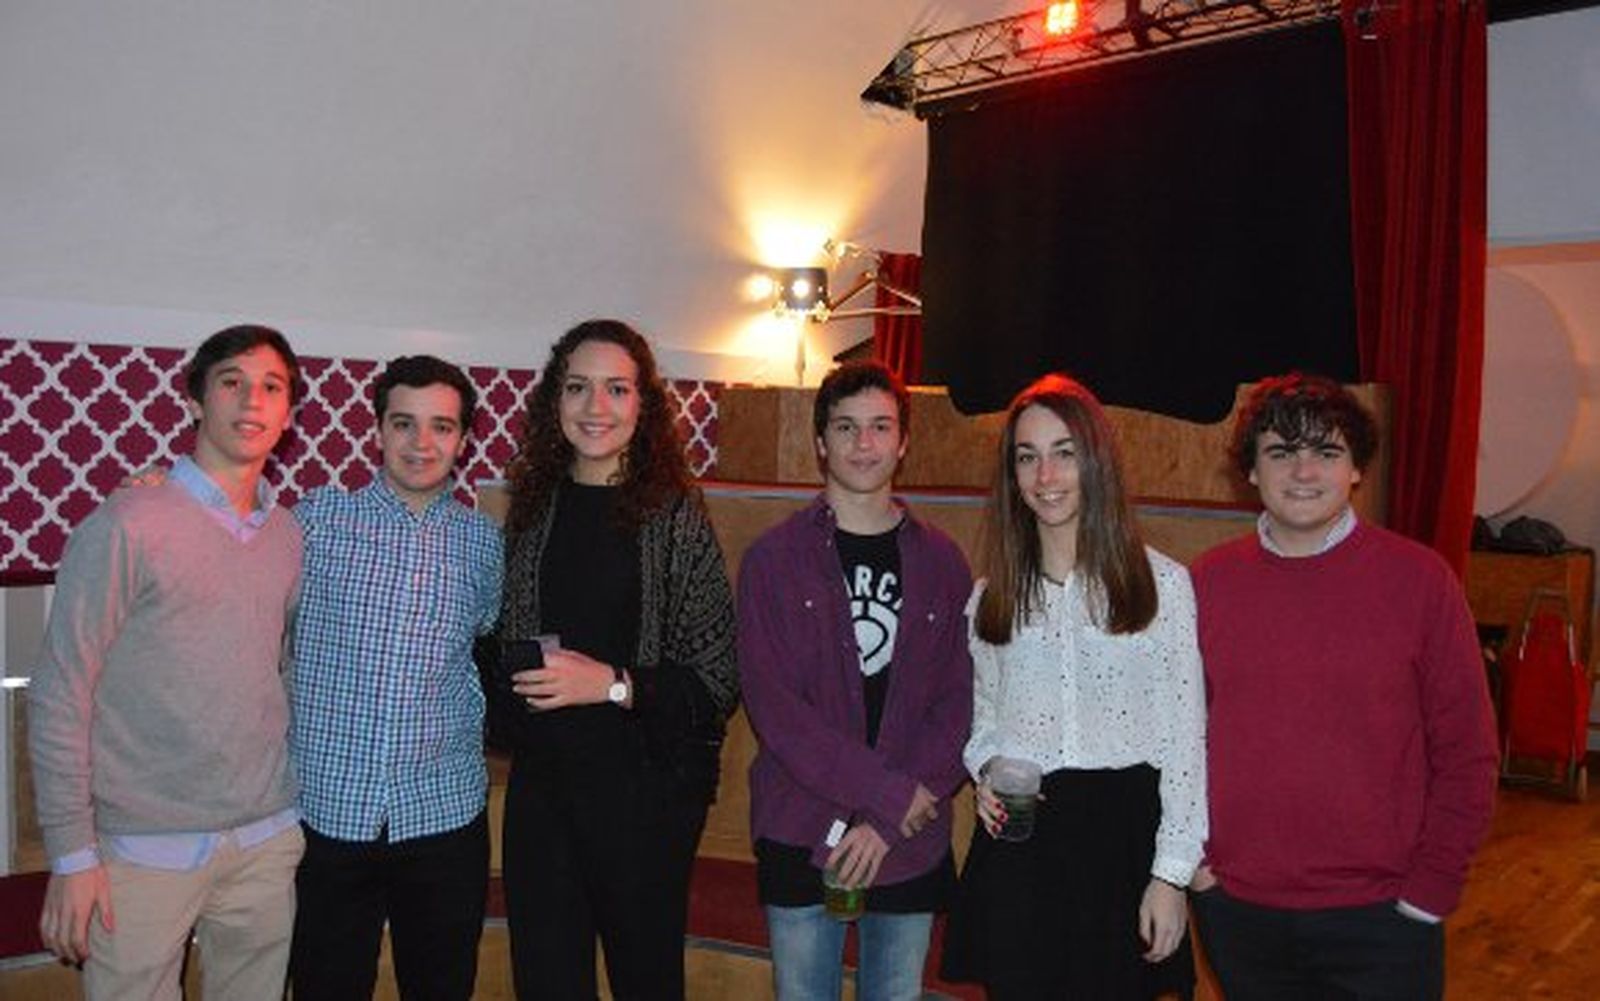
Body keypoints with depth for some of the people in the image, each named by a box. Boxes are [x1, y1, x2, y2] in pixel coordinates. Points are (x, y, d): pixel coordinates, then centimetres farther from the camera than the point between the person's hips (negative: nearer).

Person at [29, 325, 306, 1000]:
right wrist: (72, 854, -10)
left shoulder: (289, 534, 8)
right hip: (147, 849, -5)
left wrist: (291, 809, 12)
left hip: (268, 840, 5)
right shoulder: (127, 527, -10)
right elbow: (58, 698, -9)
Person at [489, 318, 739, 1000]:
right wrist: (507, 700, -2)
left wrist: (613, 684, -20)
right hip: (540, 784, 4)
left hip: (646, 787, -3)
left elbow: (720, 679, -10)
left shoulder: (676, 516, -8)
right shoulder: (533, 509, 5)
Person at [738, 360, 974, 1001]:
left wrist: (887, 823, -10)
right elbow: (773, 707, -10)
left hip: (912, 845, 2)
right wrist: (891, 793, -15)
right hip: (801, 836, -2)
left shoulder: (940, 562, 5)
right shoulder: (774, 558, -3)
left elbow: (956, 704, 0)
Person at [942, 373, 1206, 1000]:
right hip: (1018, 838, 3)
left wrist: (1171, 872, -6)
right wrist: (987, 771, -4)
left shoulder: (1162, 583, -2)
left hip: (1122, 833, -2)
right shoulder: (993, 594, 8)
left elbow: (1184, 739, -3)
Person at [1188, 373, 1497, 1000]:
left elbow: (1465, 754, -3)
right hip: (1236, 911, 2)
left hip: (1378, 917, -2)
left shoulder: (1420, 579, -6)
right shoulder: (1208, 581, 0)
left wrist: (1430, 891, -6)